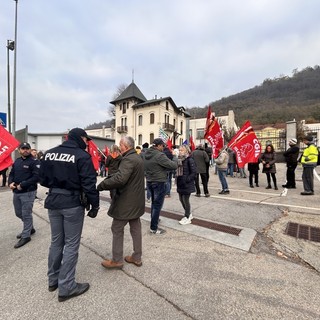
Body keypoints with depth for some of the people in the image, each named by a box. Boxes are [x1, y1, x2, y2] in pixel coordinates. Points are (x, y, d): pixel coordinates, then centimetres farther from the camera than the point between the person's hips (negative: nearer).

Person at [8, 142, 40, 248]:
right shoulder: (17, 161, 13)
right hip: (16, 192, 8)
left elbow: (36, 177, -19)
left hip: (28, 192, -8)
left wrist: (22, 185, -19)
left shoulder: (34, 162, -11)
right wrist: (10, 183, -2)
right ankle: (30, 228, 38)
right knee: (19, 213, 19)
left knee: (26, 214, 0)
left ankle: (26, 236, 15)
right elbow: (11, 174, 18)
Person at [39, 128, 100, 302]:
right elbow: (89, 184, -18)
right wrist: (95, 205, -8)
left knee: (56, 241, 21)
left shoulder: (49, 153, 5)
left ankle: (53, 279, 38)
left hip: (53, 201, 7)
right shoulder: (82, 156, -15)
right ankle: (66, 287, 19)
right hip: (73, 203, -7)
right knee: (71, 245, 7)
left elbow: (43, 179, 10)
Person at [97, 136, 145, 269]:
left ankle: (117, 260, 24)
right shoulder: (138, 158, 11)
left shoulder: (128, 159, -21)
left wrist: (101, 185, -20)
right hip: (136, 200, 9)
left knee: (117, 229, 8)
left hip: (126, 201, -9)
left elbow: (120, 179, -33)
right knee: (135, 228, 17)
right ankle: (137, 257, 31)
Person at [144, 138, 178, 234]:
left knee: (153, 202, 25)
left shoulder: (146, 154, 2)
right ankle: (153, 228, 13)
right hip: (159, 183, -8)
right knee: (157, 205, 3)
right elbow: (173, 165, -20)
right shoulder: (160, 155, -22)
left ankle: (154, 219, 43)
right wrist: (175, 157, -2)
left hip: (149, 182, 8)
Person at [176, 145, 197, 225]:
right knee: (181, 199, 16)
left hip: (187, 184, -8)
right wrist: (176, 177, 6)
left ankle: (187, 218, 20)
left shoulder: (189, 160, -14)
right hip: (180, 183, 8)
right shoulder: (179, 159, 8)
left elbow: (194, 172, -16)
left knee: (186, 200, 2)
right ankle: (189, 214, 36)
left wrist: (187, 179, -19)